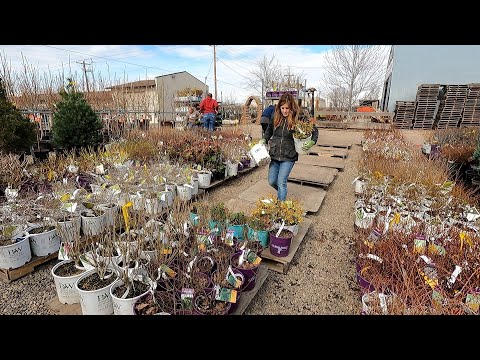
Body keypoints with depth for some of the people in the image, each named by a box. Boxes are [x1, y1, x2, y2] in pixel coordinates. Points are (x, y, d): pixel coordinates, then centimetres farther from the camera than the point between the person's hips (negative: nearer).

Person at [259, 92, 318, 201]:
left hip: (289, 157, -4)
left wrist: (312, 142, -15)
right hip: (274, 155, 4)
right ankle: (281, 192, 44)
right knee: (272, 182, 12)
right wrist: (264, 139, 3)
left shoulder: (299, 119, -11)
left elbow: (314, 130, 1)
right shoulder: (275, 116, -1)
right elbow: (269, 130, 19)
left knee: (281, 183, -6)